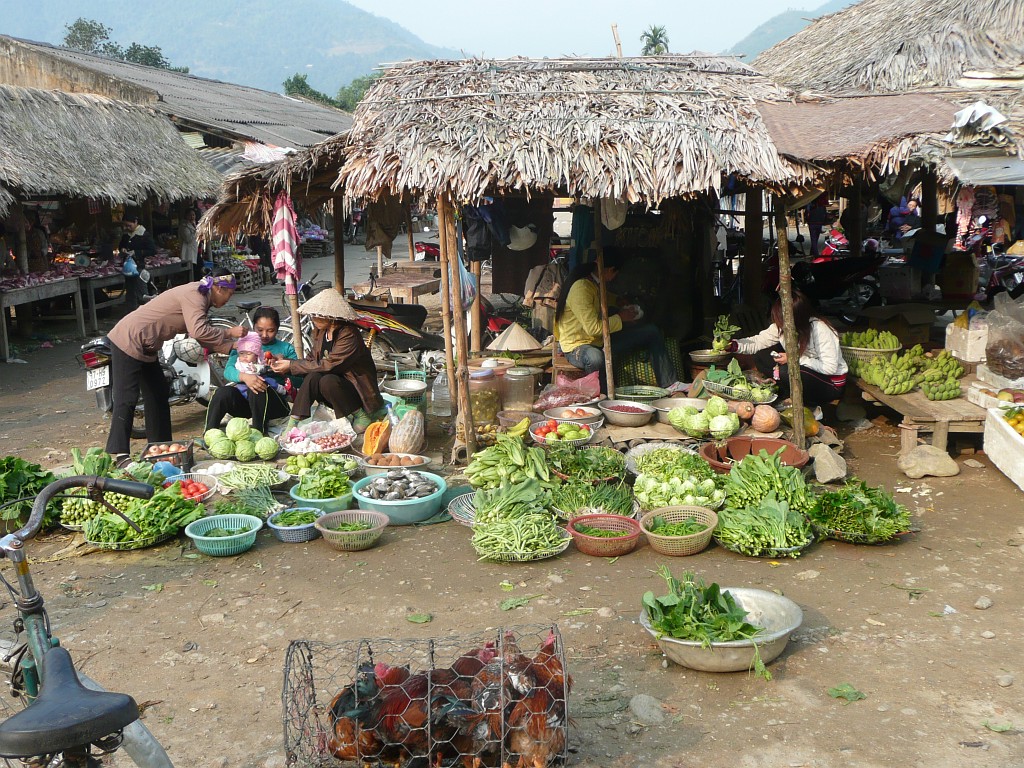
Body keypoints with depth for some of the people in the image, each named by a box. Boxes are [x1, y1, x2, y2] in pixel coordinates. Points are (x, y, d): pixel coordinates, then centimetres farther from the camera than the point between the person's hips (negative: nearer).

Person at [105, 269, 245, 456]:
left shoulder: (199, 297, 12)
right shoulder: (194, 295, -18)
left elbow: (204, 338, 14)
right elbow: (198, 331, -32)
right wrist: (229, 333, -21)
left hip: (144, 346, 11)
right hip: (129, 341, -11)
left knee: (158, 395, 15)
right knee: (127, 399, -12)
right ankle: (117, 455, -12)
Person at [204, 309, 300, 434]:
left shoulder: (286, 349, 14)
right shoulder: (243, 344, 17)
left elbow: (299, 380, 2)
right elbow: (228, 371, -2)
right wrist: (244, 376, -24)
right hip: (243, 400, 2)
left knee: (258, 392, -36)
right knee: (224, 392, -30)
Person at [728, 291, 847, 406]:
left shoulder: (819, 329, -28)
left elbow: (830, 368, -29)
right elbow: (759, 341, -5)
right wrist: (733, 345, -21)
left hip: (832, 384, -7)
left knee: (786, 371, -32)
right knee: (761, 357, -7)